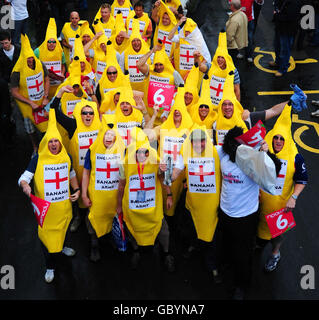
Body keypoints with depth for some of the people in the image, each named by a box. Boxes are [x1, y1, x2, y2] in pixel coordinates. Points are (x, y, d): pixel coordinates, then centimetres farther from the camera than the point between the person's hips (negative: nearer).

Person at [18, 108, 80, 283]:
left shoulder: (67, 157, 1)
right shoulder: (38, 160, -12)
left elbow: (72, 175, 17)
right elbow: (24, 177, -15)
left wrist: (77, 189, 3)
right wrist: (25, 185, -38)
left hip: (64, 203, 4)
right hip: (45, 205, -4)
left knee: (62, 228, 25)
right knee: (47, 233, 4)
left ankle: (61, 247, 58)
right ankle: (50, 267, 23)